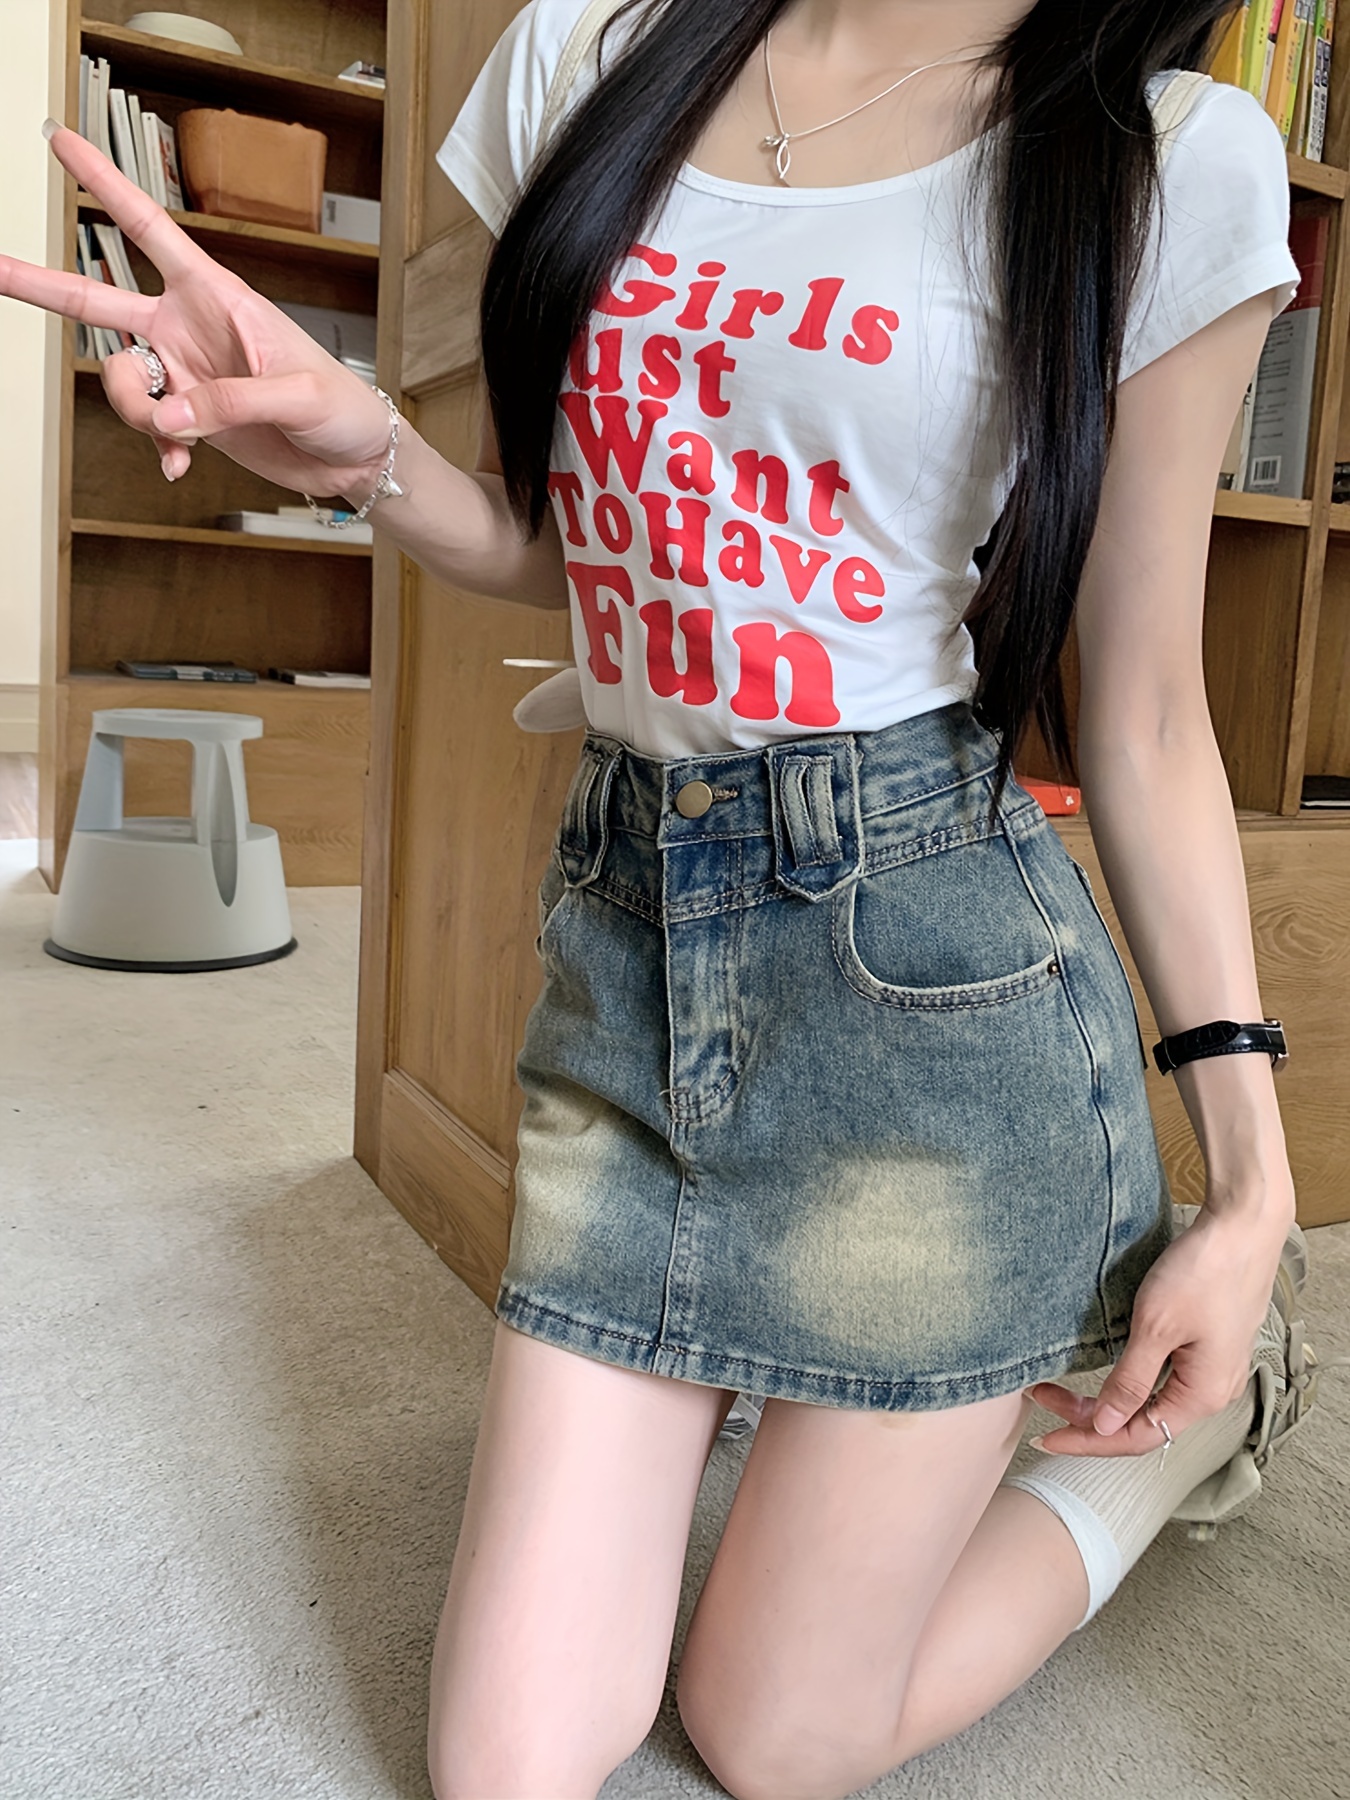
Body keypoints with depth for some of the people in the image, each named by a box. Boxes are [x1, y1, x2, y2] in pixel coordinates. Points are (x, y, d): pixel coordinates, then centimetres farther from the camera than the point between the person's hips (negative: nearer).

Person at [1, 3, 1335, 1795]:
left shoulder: (1176, 168, -3)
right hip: (625, 926, 4)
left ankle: (1197, 1398, 33)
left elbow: (1147, 715, -1)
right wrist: (361, 453, -8)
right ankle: (742, 1360, 34)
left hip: (929, 963, -3)